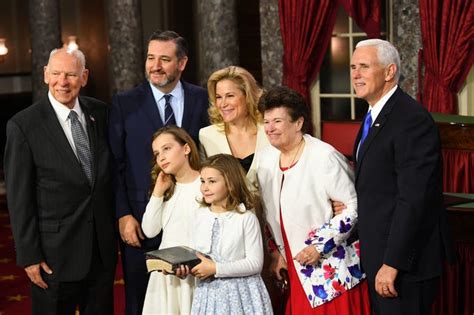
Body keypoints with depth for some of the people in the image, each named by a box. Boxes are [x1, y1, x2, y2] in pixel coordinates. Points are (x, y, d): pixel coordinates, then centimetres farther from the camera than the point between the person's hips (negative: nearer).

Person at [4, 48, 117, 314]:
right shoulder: (23, 125, -11)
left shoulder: (100, 112, 2)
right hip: (55, 252, -4)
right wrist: (29, 256, -11)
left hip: (103, 248, 4)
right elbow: (19, 198, -10)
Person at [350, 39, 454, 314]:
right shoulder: (375, 116, 13)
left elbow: (414, 198, -23)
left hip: (405, 260, -9)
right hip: (380, 255, 9)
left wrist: (392, 263, -23)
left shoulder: (412, 118, -18)